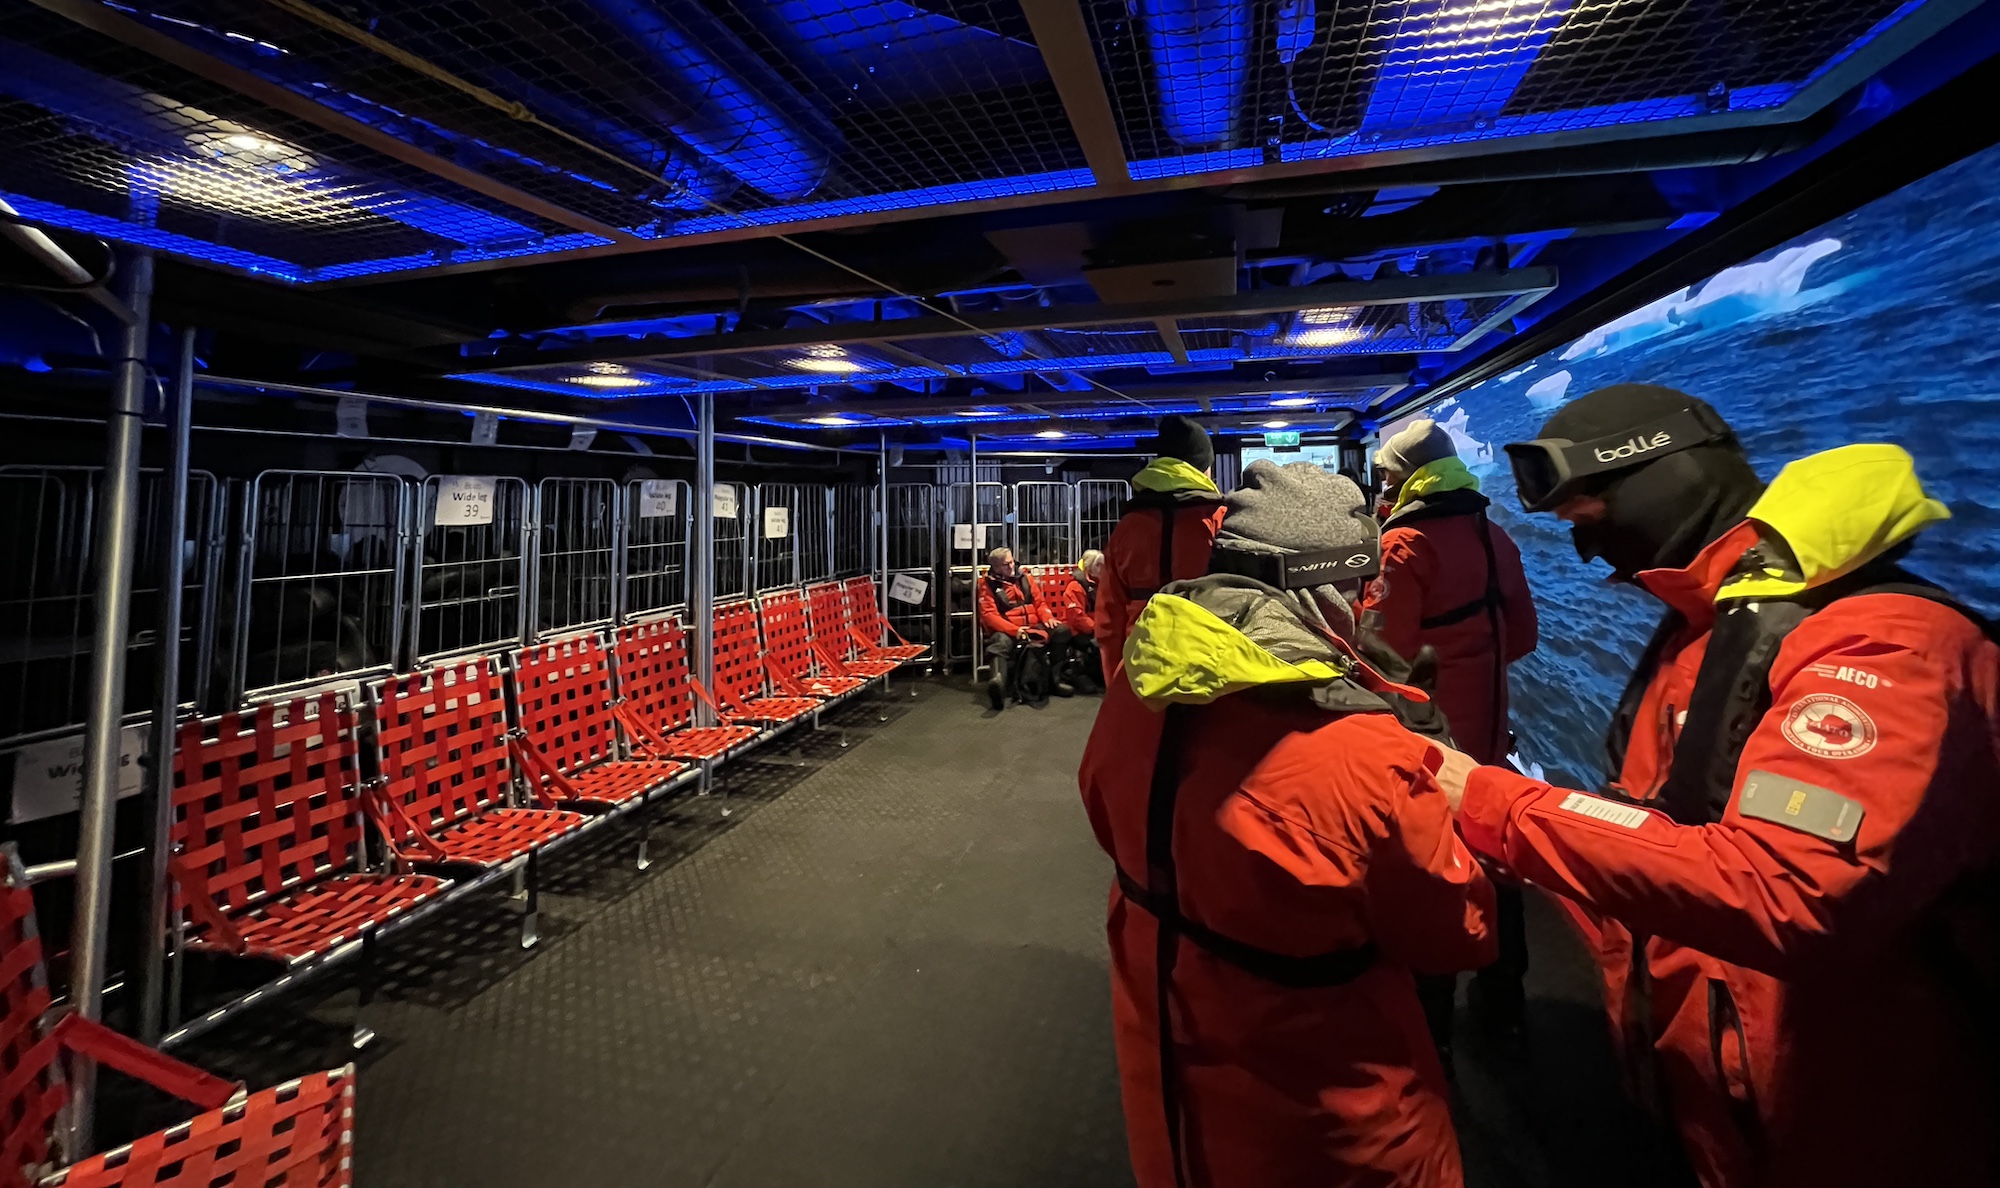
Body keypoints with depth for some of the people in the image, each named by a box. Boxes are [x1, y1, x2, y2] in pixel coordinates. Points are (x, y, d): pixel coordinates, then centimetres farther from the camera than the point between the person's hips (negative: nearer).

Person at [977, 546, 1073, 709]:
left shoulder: (1023, 578, 15)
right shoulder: (988, 584, 1)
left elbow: (1039, 601, 15)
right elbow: (989, 615, -10)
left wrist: (1048, 618, -8)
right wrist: (1014, 630, -22)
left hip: (1032, 626, 5)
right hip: (1006, 630, -5)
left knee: (1062, 630, -16)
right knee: (1001, 642, -39)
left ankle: (1055, 678, -9)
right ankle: (998, 683, -69)